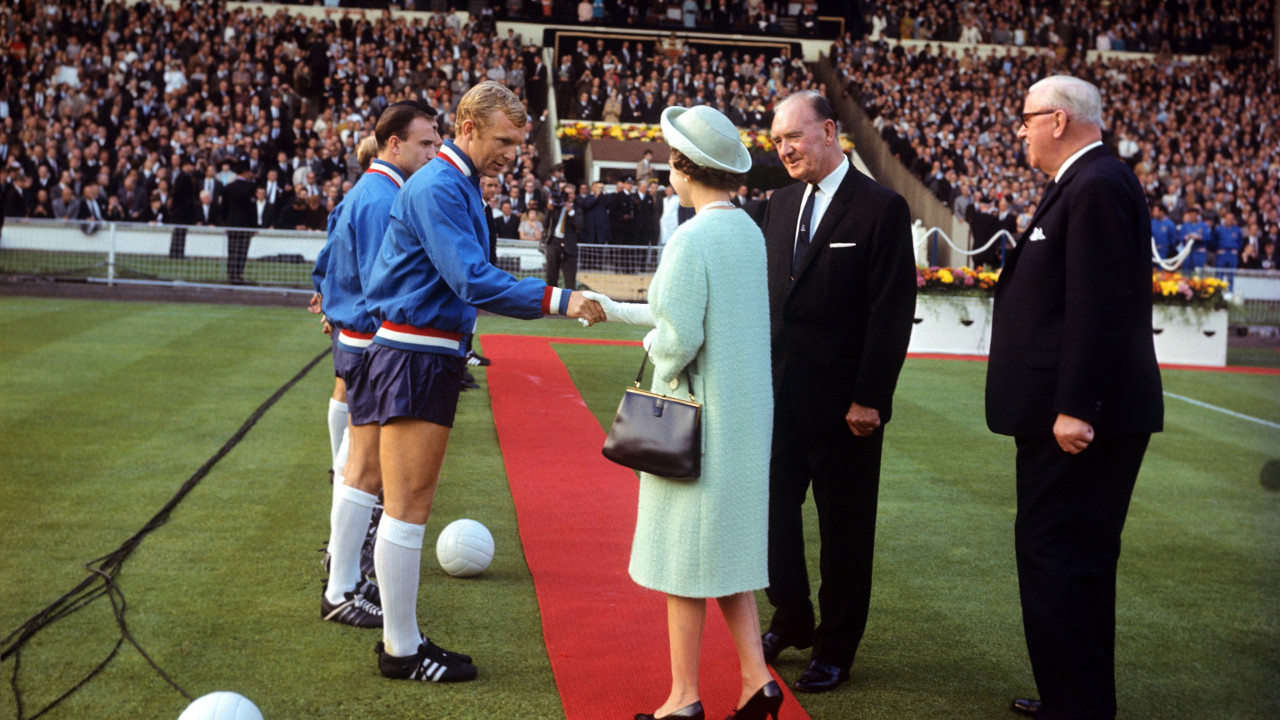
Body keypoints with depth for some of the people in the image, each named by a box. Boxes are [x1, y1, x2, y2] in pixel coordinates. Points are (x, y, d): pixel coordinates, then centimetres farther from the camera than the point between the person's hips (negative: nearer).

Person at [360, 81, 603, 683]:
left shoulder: (457, 186, 16)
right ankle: (400, 651, 2)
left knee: (411, 504, 14)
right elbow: (473, 280, -26)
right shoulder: (438, 188, -16)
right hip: (414, 356, -10)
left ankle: (402, 638, 22)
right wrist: (558, 300, -30)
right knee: (408, 505, -5)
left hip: (431, 354, 10)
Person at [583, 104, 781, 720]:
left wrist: (657, 356, 0)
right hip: (744, 414, 8)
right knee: (725, 549, 17)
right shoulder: (748, 231, 8)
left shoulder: (691, 240, -19)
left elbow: (678, 335, -24)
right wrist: (611, 308, 21)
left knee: (686, 554, 2)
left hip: (697, 416, -8)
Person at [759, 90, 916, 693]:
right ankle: (791, 621, 31)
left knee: (844, 528, 6)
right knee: (773, 509, 12)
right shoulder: (782, 203, 10)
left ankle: (836, 649, 19)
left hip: (843, 401, -6)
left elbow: (892, 313, -13)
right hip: (780, 394, 6)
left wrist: (869, 398, -16)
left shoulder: (881, 209, -10)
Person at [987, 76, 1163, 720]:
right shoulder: (1084, 183, 17)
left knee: (1056, 556, -7)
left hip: (1080, 418, -11)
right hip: (1074, 413, 11)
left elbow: (1099, 306, -23)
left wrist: (1075, 409, -24)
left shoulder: (1097, 187, -15)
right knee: (1077, 560, 17)